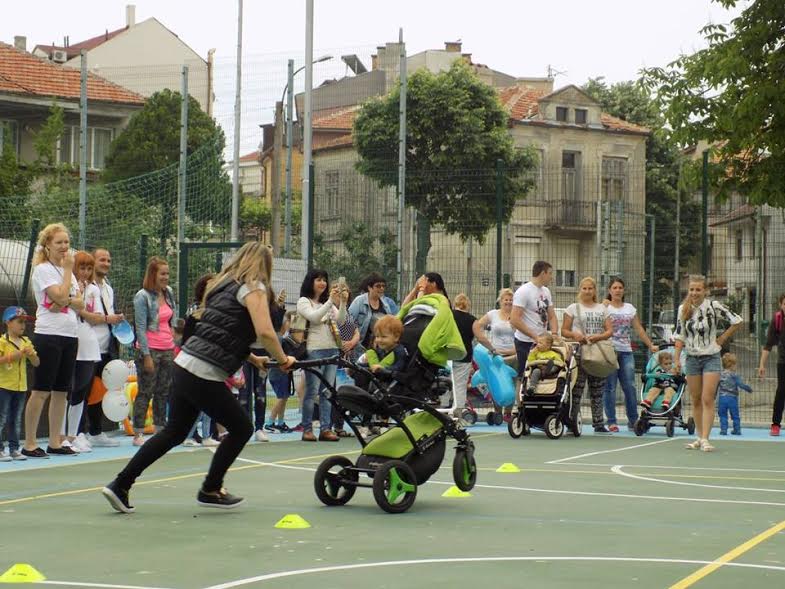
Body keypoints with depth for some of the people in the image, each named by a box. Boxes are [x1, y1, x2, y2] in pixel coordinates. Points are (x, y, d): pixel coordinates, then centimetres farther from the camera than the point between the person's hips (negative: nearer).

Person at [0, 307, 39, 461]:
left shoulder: (26, 342, 10)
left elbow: (36, 363, 10)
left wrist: (31, 354, -9)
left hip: (21, 386, 6)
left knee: (16, 420, 11)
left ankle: (14, 449, 16)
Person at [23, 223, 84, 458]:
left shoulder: (67, 270, 17)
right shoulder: (43, 269, -6)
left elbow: (80, 304, 8)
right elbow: (61, 296, -18)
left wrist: (66, 302, -13)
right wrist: (68, 269, -9)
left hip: (70, 336, 7)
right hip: (48, 335, -7)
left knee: (61, 391, 8)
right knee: (41, 391, -6)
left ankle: (55, 442, 13)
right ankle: (29, 444, -2)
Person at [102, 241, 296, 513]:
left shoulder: (224, 285, 21)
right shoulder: (253, 287, -5)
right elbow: (265, 332, -17)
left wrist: (253, 358, 25)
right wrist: (282, 360, -2)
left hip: (185, 366, 9)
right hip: (204, 375, -9)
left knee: (174, 432, 16)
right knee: (241, 428, 9)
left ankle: (120, 485, 13)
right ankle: (210, 491, 16)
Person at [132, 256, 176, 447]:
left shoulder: (169, 293, 10)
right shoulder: (142, 296, -9)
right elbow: (141, 328, -12)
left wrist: (175, 346, 14)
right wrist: (146, 355, -16)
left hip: (167, 350, 6)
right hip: (150, 350, -6)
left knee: (163, 392, 9)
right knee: (145, 392, -2)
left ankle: (160, 430, 15)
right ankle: (138, 434, 1)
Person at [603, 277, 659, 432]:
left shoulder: (630, 308, 15)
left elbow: (639, 329, 16)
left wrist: (650, 345, 14)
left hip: (626, 351, 3)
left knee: (630, 387, 0)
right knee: (610, 387, -3)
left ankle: (633, 421, 8)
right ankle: (611, 422, 1)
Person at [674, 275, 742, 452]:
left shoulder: (713, 306, -10)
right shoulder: (683, 309, 1)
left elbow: (737, 321, -3)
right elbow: (679, 335, 6)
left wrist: (722, 339, -3)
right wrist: (677, 359, 1)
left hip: (711, 357, -4)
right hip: (692, 358, 4)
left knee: (707, 399, -12)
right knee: (696, 400, 7)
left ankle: (705, 439, -14)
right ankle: (699, 437, 17)